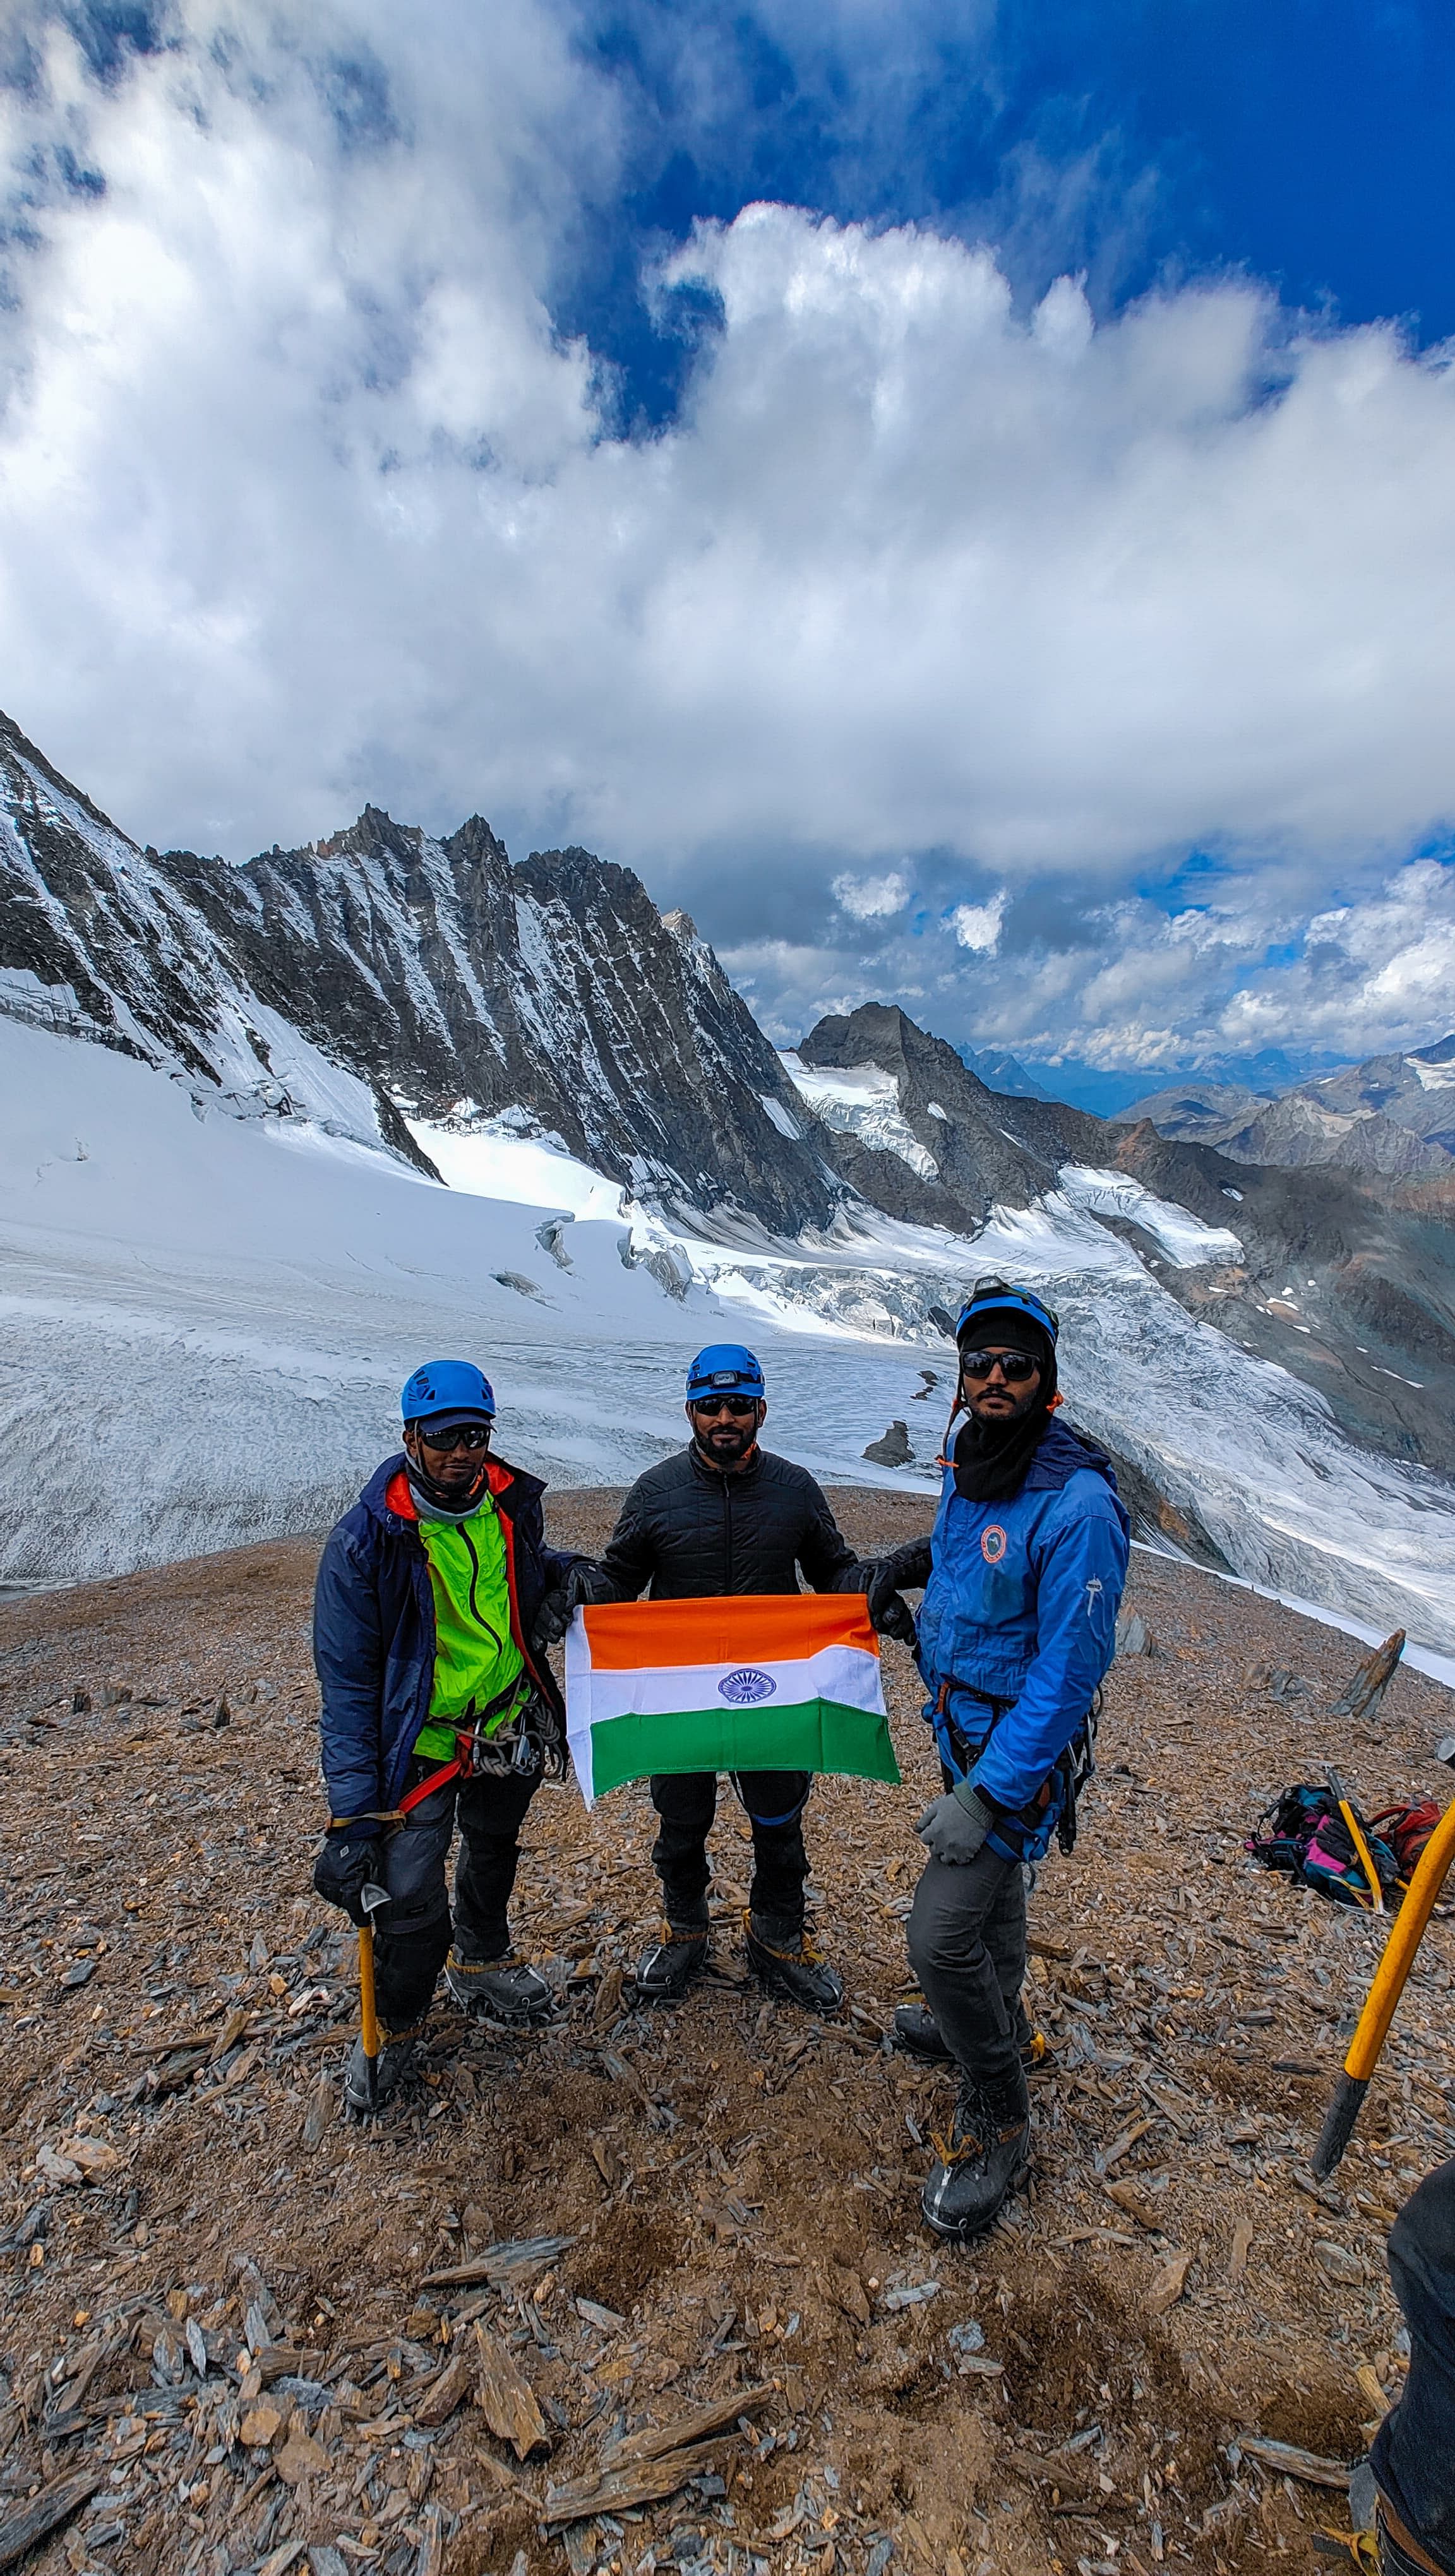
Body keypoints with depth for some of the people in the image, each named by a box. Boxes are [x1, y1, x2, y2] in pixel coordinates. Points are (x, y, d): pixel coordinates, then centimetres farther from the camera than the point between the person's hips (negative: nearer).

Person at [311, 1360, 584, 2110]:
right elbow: (347, 1683, -19)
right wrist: (353, 1808, -22)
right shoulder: (365, 1541, -23)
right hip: (423, 1742, -4)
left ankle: (481, 1962, 55)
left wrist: (561, 1579, -12)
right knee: (409, 1895, -7)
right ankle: (394, 2028, 27)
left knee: (493, 1852, 25)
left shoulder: (512, 1504, -11)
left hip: (512, 1726, 5)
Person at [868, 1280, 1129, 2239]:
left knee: (941, 1936, -7)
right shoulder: (971, 1464, -4)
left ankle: (998, 2120, 18)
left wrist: (987, 1793, -27)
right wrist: (912, 1561, 6)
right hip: (965, 1723, 8)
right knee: (994, 1882, 28)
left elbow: (1070, 1671, -27)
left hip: (1024, 1744, -8)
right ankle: (997, 2022, 53)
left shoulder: (1077, 1505, -29)